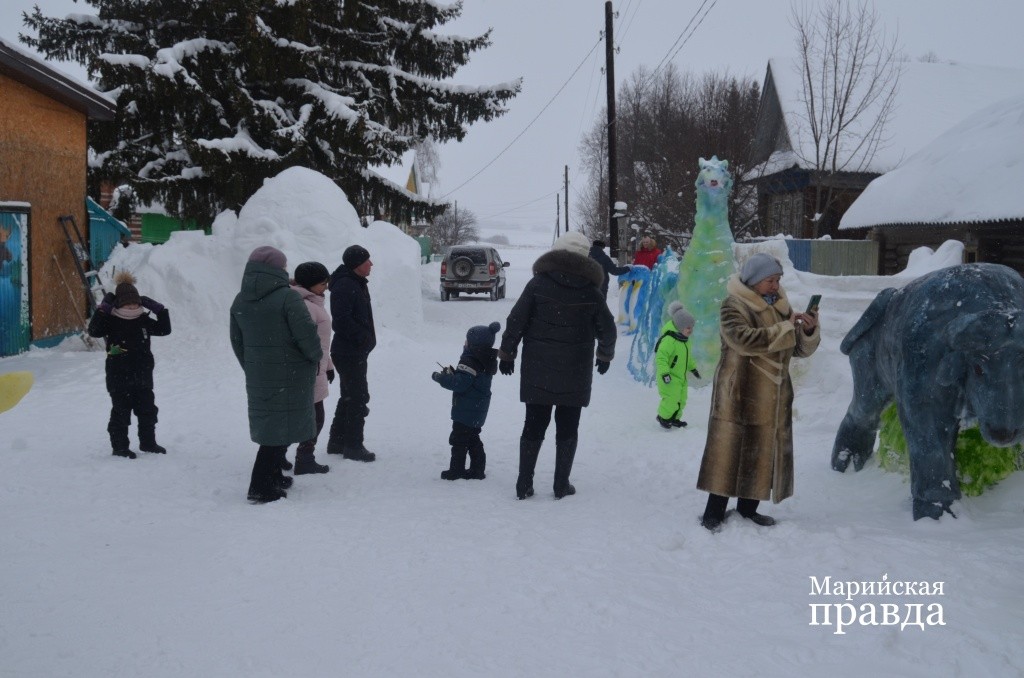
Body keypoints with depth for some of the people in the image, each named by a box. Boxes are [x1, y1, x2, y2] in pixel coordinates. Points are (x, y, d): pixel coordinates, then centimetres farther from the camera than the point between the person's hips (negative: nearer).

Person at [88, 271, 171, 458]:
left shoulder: (143, 320, 6)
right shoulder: (111, 321, -8)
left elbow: (164, 330, 10)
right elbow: (94, 331, -22)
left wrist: (161, 311, -1)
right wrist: (101, 310, -29)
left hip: (143, 375, 5)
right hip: (119, 377, -5)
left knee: (147, 410, 13)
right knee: (121, 411, 0)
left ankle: (148, 442, 26)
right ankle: (119, 446, 9)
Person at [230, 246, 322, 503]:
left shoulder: (240, 301, 6)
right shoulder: (287, 297, -17)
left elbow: (237, 341, 13)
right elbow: (307, 334, -19)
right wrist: (316, 356, 0)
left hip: (257, 376, 7)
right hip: (290, 375, -7)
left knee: (269, 424, 19)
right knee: (282, 427, 0)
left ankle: (273, 477, 29)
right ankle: (261, 487, -1)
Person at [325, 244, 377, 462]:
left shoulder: (356, 283, 14)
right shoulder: (345, 285, -20)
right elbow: (342, 320, -26)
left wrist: (367, 338, 12)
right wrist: (364, 337, -18)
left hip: (354, 352, 11)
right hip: (350, 353, -11)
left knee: (350, 396, 17)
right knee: (359, 397, -5)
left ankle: (337, 441, 26)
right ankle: (353, 446, 3)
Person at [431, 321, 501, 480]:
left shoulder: (470, 361, -22)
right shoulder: (487, 362, 8)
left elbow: (460, 384, -27)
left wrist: (441, 377, -16)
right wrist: (452, 373, 8)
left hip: (466, 410, -10)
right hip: (479, 411, 10)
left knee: (458, 439, 1)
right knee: (473, 439, 19)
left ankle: (456, 470, 6)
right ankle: (477, 469, 21)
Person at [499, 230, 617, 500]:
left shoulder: (538, 283, -5)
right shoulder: (591, 292, -2)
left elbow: (516, 320, -6)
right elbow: (607, 330, 4)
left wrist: (507, 353, 5)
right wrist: (605, 356, 22)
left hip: (537, 371, 0)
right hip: (575, 374, 0)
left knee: (534, 425, 7)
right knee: (567, 427, 9)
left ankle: (524, 484, 9)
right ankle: (561, 485, 11)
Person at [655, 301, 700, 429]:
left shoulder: (684, 339, 6)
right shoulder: (669, 339, -25)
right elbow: (661, 357, -29)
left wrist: (693, 368, 28)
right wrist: (664, 373, -36)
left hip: (681, 376, 9)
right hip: (670, 377, -9)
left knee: (681, 399, 13)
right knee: (671, 398, -11)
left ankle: (674, 419, 29)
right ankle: (663, 417, 13)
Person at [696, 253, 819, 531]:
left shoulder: (780, 306, 12)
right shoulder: (734, 306, -9)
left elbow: (801, 349, 13)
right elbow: (745, 339, -26)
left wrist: (809, 330, -8)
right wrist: (785, 328, -21)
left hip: (772, 398, 7)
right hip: (739, 395, -7)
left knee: (763, 452, 10)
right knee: (728, 450, -5)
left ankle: (748, 507, 22)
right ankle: (714, 511, 2)